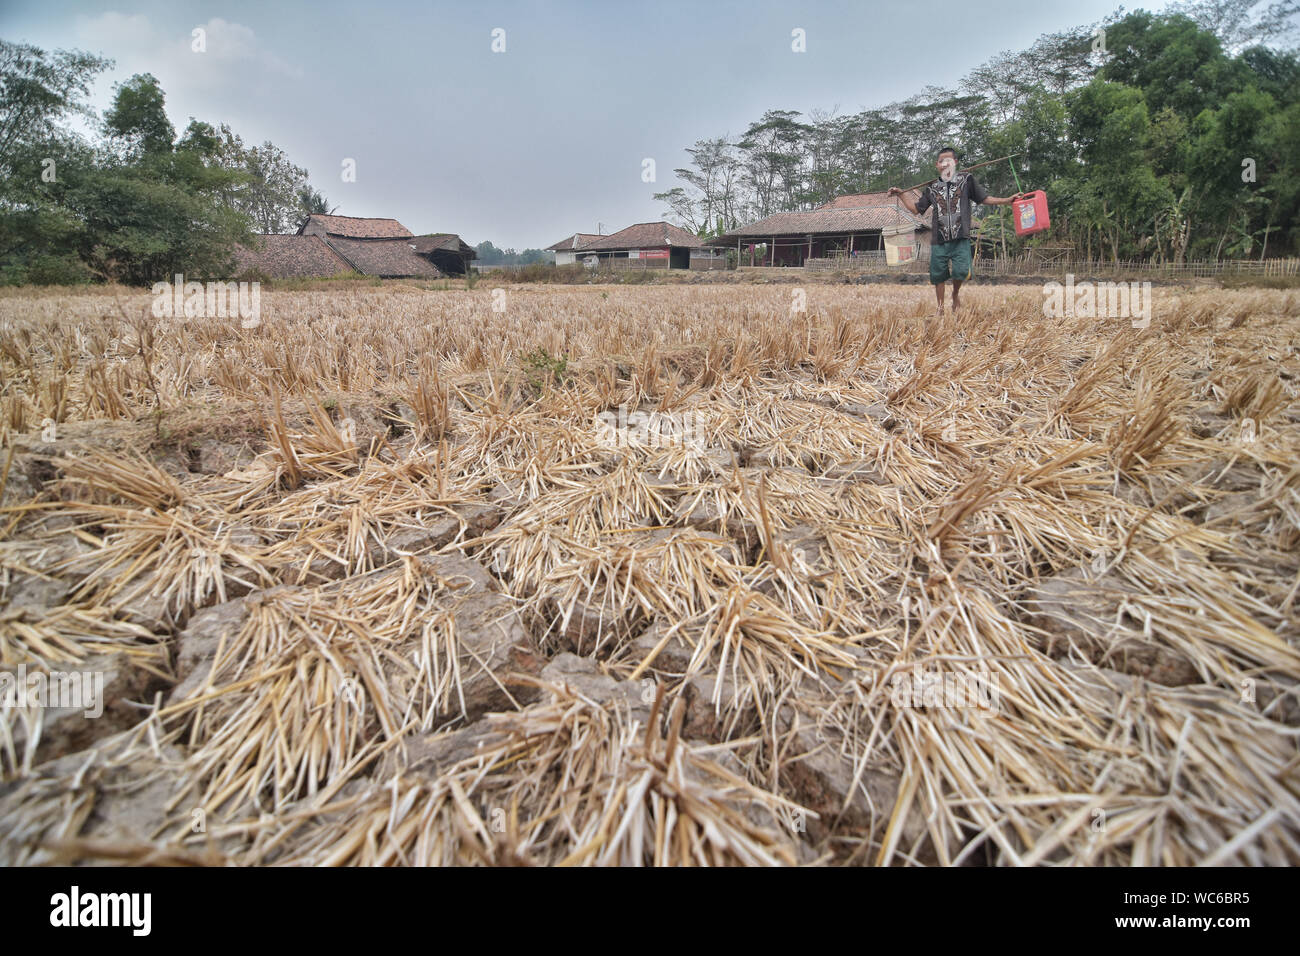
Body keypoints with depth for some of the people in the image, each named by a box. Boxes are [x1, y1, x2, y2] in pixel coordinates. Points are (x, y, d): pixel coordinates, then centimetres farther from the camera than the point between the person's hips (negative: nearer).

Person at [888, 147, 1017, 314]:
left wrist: (1008, 200, 3)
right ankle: (940, 308, 18)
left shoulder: (966, 180, 9)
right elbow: (916, 209, 18)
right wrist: (901, 194, 15)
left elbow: (985, 199, 11)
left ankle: (955, 294, 16)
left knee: (961, 271, -16)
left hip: (961, 238, -2)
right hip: (939, 239, 2)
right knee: (938, 275, 3)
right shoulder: (932, 187, 14)